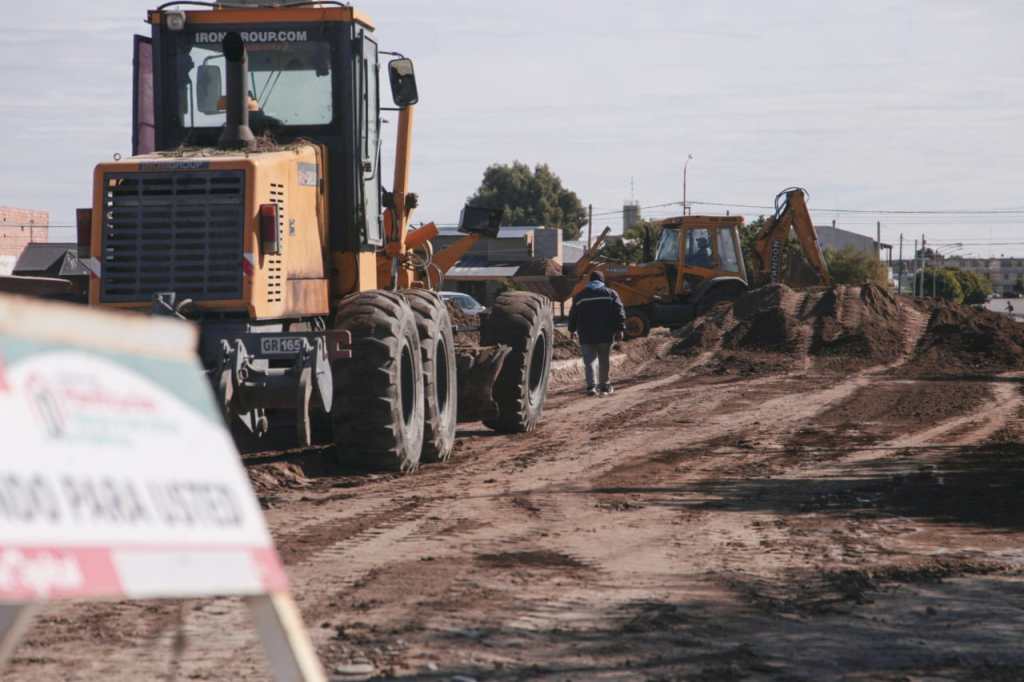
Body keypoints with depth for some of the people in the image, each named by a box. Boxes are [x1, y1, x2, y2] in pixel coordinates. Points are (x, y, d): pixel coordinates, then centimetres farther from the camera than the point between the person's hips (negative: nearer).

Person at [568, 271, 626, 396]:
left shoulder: (580, 296, 7)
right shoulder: (611, 294, 3)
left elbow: (573, 315, 14)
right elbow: (619, 312, -5)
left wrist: (572, 330, 27)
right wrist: (620, 329, -5)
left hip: (586, 335, 0)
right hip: (605, 334, 0)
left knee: (589, 360, -1)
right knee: (604, 360, 13)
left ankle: (591, 386, -17)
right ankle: (604, 385, 20)